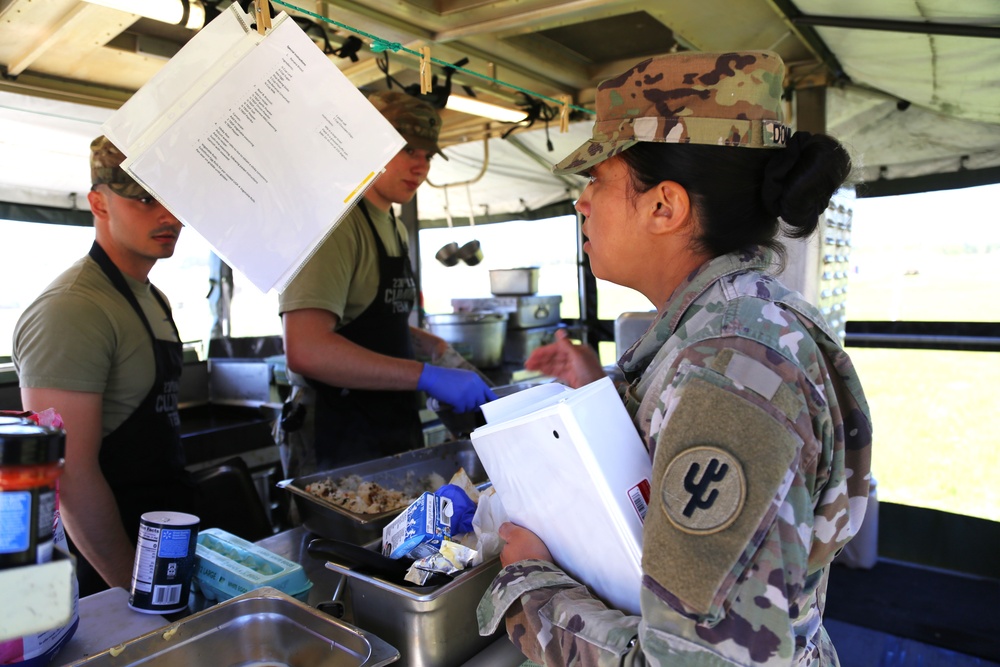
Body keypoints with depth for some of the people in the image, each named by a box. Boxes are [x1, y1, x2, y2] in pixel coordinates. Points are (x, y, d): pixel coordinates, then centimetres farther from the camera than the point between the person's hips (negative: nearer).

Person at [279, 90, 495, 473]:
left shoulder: (396, 230, 13)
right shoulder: (336, 220, -17)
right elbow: (305, 351, -29)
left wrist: (435, 348, 6)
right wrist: (427, 376, -28)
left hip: (398, 434, 9)